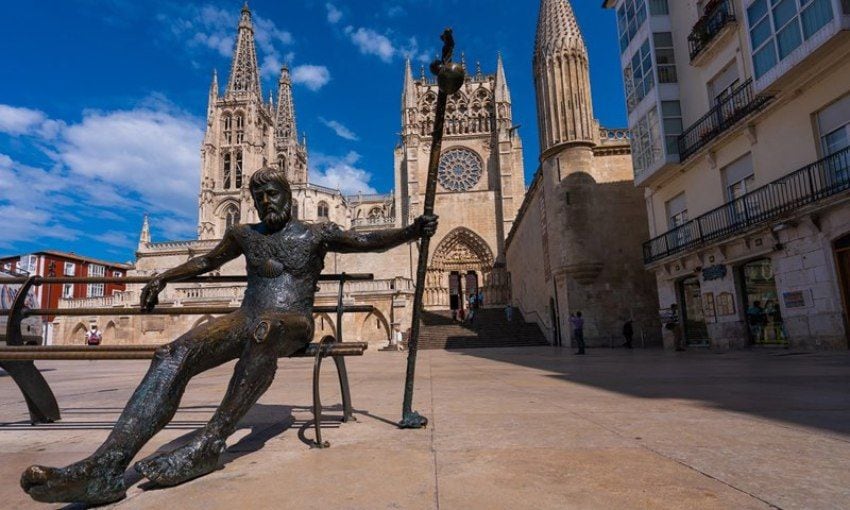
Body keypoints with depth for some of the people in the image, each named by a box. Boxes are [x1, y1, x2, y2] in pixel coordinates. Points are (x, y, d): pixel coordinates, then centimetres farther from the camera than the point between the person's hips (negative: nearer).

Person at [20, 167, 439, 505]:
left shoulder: (317, 234, 8)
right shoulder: (243, 235, 18)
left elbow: (368, 241, 7)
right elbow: (207, 262, 33)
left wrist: (412, 231, -6)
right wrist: (164, 278, 24)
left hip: (292, 325, -3)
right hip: (245, 321, 4)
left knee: (265, 328, -42)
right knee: (173, 355, -26)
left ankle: (208, 444, -38)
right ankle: (107, 465, -38)